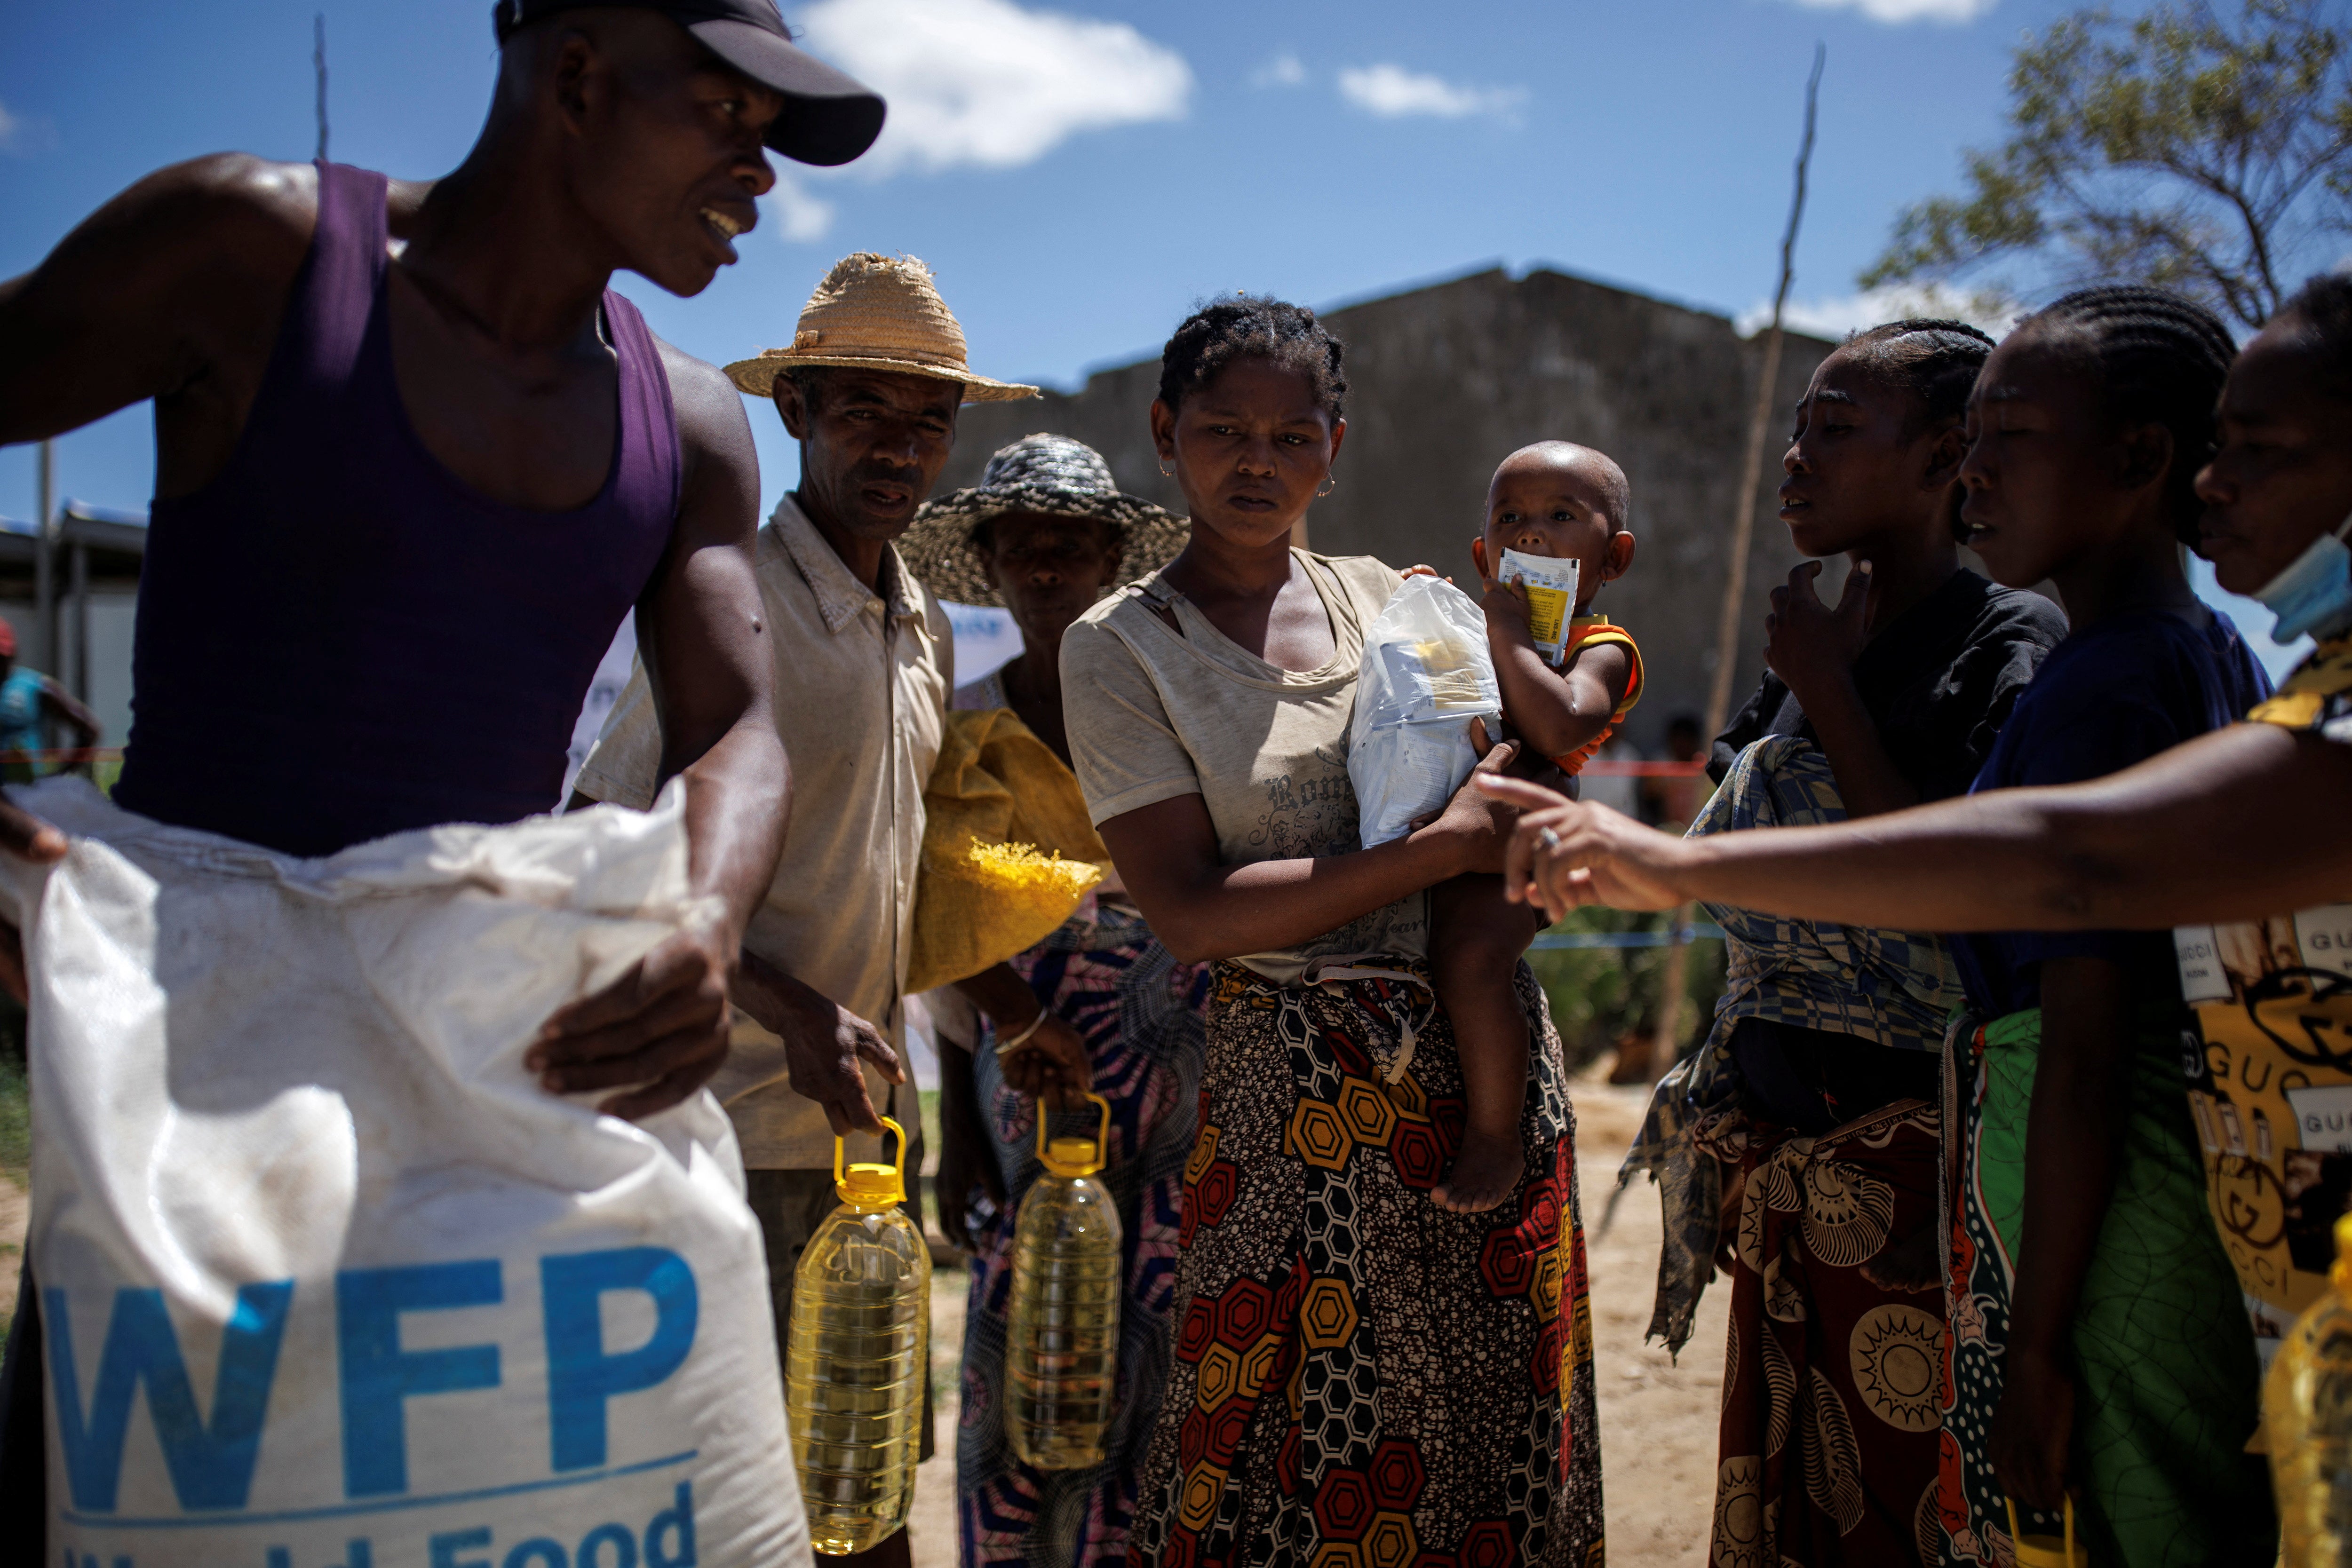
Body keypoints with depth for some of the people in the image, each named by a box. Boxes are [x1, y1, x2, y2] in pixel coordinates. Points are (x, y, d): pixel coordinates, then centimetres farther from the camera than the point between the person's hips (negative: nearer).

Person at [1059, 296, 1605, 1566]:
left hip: (1483, 1050, 4)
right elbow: (1192, 911, -13)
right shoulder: (1121, 646, -2)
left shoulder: (1390, 598, 10)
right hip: (1300, 1076, -4)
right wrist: (1442, 847, -14)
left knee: (1493, 1434, 11)